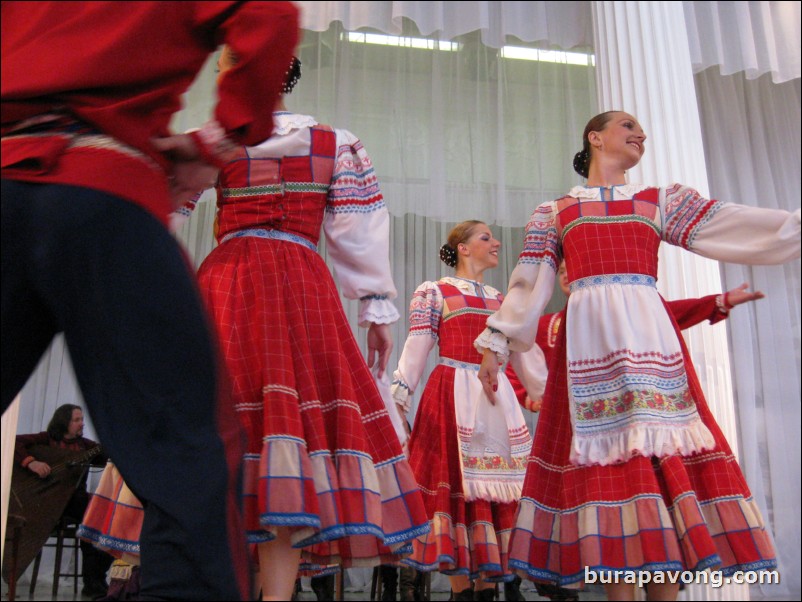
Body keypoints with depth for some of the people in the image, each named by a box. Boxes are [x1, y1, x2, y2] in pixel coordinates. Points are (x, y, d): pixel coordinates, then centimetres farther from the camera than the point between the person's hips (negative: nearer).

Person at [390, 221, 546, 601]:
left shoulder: (500, 300, 20)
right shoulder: (433, 292, 5)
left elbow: (525, 355, 20)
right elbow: (415, 351, -3)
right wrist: (398, 400, -10)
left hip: (496, 398, 5)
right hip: (453, 395, -5)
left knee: (495, 487, 2)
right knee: (457, 486, -6)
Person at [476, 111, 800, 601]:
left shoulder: (661, 202, 21)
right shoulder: (554, 213, 17)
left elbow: (738, 227, 11)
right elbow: (527, 284, 13)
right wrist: (495, 343, 7)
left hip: (650, 334, 2)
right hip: (589, 335, -1)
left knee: (663, 452, -7)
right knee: (606, 453, -7)